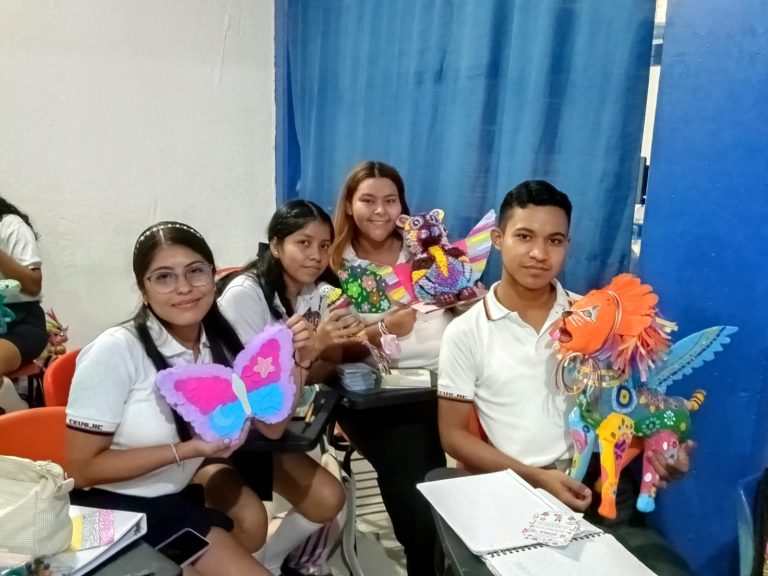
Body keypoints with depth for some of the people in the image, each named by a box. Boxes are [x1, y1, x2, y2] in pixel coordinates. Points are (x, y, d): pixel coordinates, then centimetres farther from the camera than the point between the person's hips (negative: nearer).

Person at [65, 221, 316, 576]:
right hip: (117, 508, -6)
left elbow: (271, 428, -3)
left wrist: (294, 363, -18)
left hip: (177, 489, 7)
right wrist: (187, 450, -27)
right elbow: (80, 469, -20)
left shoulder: (221, 341, -6)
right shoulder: (115, 351, -25)